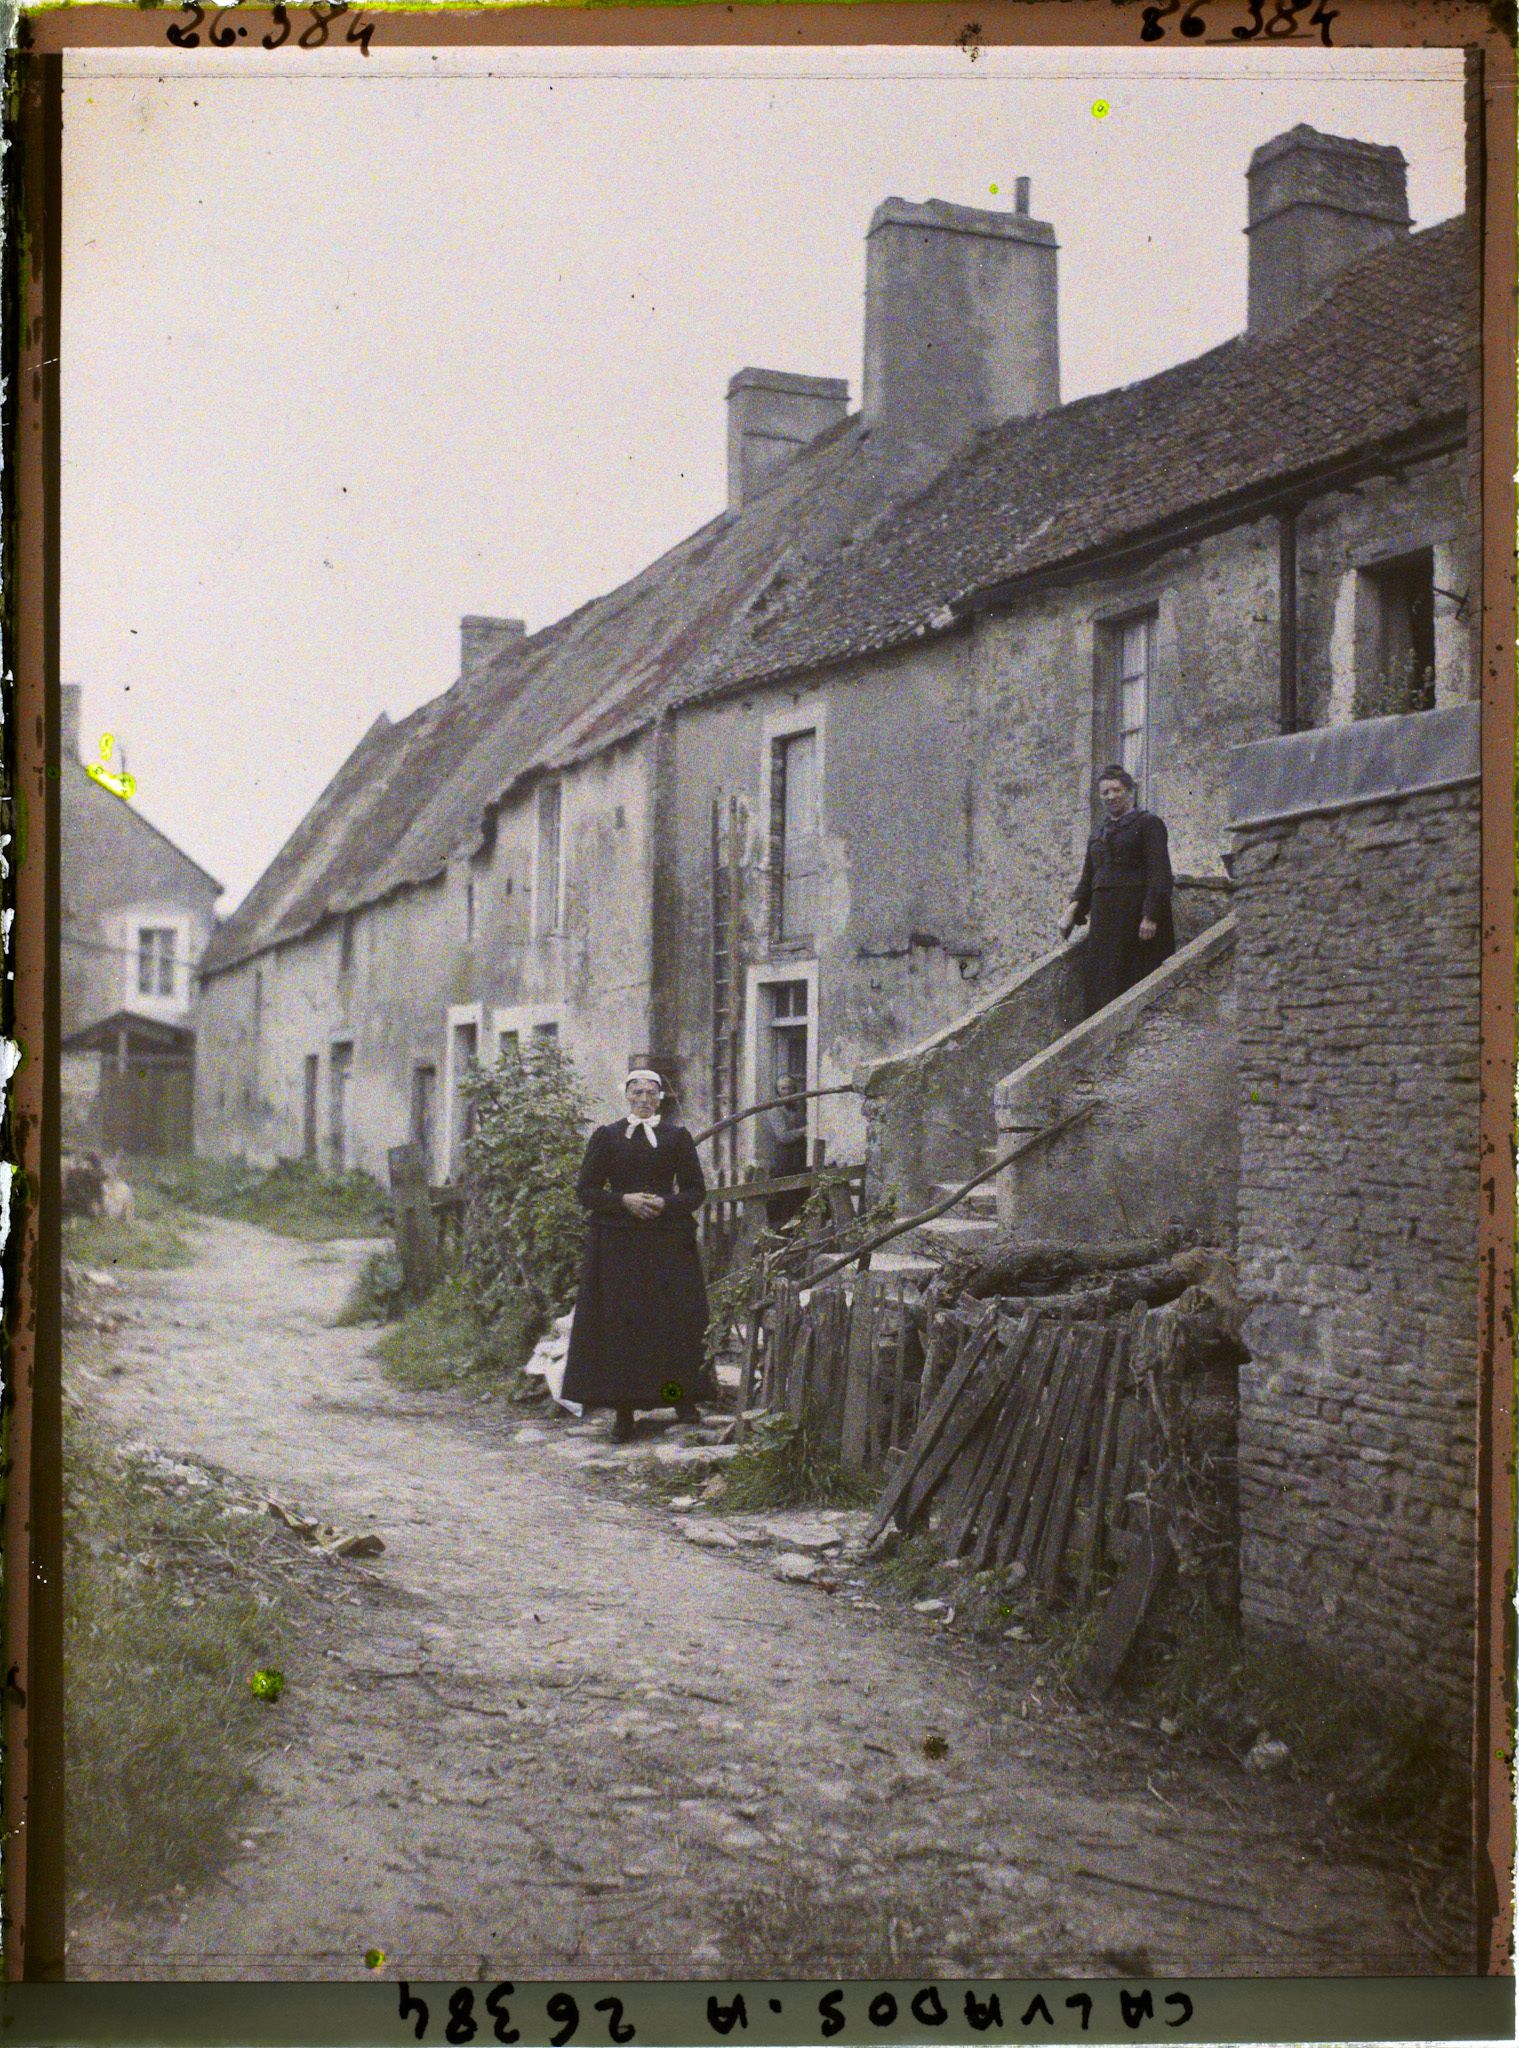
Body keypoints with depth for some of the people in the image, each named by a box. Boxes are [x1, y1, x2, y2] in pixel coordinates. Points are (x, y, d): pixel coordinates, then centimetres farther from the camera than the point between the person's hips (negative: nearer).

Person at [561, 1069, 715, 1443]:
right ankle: (623, 1410, 0)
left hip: (668, 1240, 0)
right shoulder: (607, 1136, 8)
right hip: (617, 1243, 0)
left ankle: (684, 1399, 7)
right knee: (619, 1323, -3)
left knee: (675, 1318, -4)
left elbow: (696, 1190, 7)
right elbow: (586, 1190, 4)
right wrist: (624, 1200, -11)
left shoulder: (677, 1136, 9)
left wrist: (664, 1204, -11)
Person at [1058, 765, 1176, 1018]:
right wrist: (1073, 908, 1)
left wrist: (1150, 916, -18)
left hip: (1136, 912, -7)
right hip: (1104, 916, 7)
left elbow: (1159, 874, -9)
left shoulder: (1147, 824, 1)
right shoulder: (1098, 834, 21)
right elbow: (1087, 880, 20)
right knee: (1103, 985, 4)